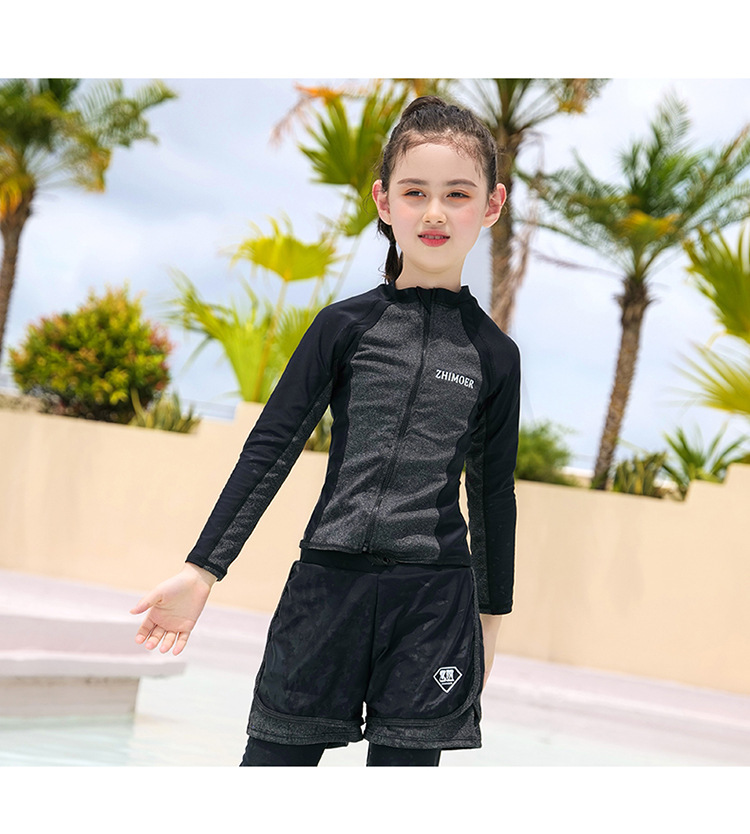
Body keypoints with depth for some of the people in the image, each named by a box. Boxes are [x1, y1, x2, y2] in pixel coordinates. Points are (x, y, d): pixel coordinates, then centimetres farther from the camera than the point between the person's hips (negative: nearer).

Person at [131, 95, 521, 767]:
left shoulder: (495, 356, 5)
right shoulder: (343, 327, 3)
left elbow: (494, 493, 13)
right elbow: (271, 448, 1)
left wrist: (491, 615, 19)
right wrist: (202, 570, -3)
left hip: (434, 598, 0)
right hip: (328, 584, 0)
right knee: (275, 758, 2)